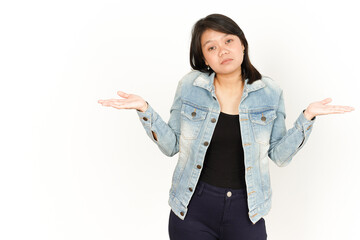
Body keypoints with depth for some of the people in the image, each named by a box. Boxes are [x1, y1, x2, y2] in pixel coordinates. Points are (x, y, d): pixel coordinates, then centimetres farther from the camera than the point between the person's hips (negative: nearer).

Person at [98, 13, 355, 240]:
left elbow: (280, 155, 0)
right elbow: (172, 145, 0)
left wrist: (308, 116, -10)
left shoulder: (269, 92, -3)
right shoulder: (189, 86, -4)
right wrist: (144, 109, -11)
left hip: (246, 211, 1)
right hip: (192, 208, 0)